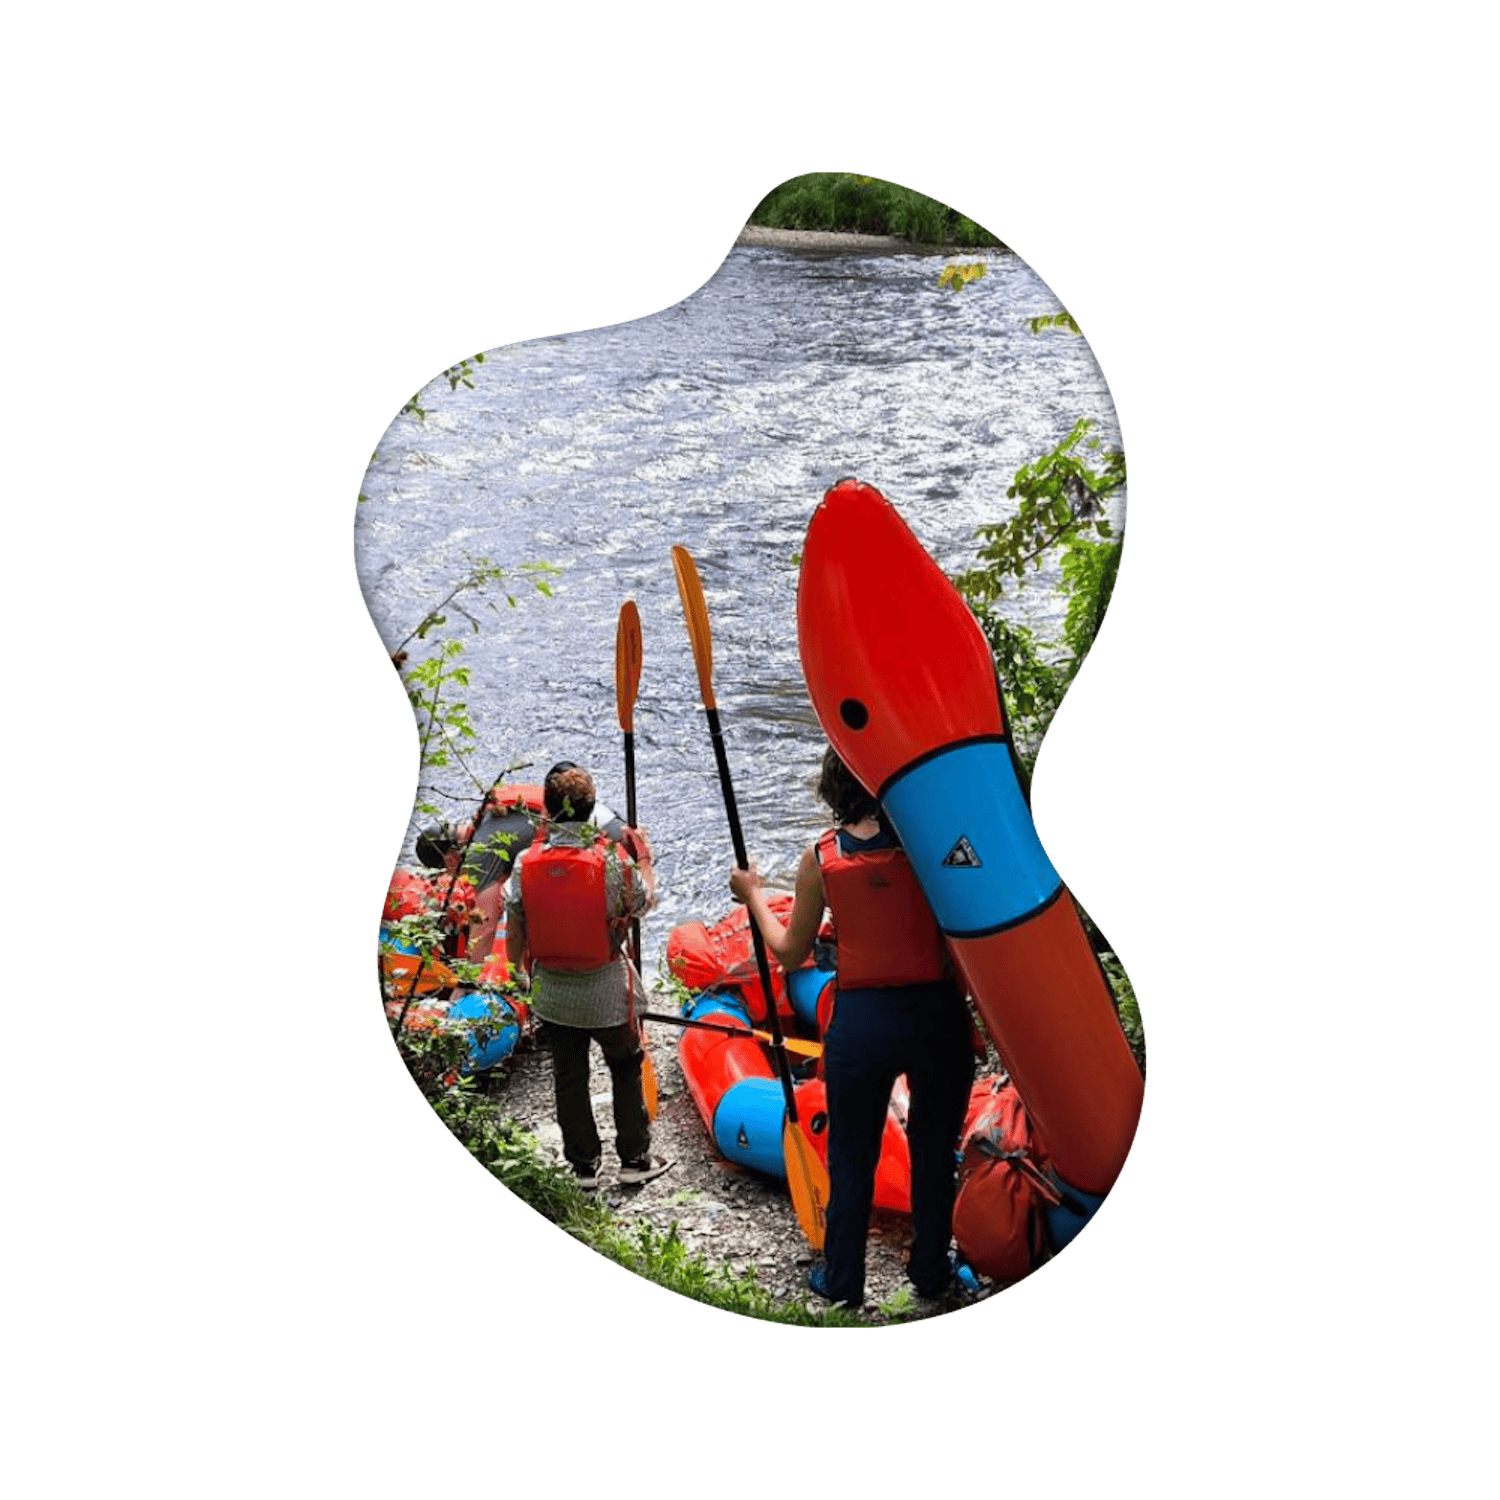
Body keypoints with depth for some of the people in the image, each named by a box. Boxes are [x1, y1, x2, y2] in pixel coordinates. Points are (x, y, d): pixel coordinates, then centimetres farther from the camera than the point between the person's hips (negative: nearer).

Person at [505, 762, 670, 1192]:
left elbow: (514, 931, -2)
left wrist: (516, 972, 16)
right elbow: (646, 902, -2)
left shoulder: (525, 862, -11)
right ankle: (634, 1158, 25)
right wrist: (643, 856, 14)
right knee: (626, 1069, 17)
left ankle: (584, 1166, 28)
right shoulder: (612, 859, -19)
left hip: (552, 993, 3)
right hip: (606, 992, -2)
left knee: (568, 1078, 16)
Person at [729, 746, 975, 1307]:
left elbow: (790, 953, 5)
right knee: (935, 1149, 20)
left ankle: (841, 1280, 32)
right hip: (937, 1013, 0)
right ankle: (930, 1272, 35)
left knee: (852, 1155, 18)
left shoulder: (821, 858, -4)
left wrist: (753, 895, 17)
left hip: (861, 1021, 0)